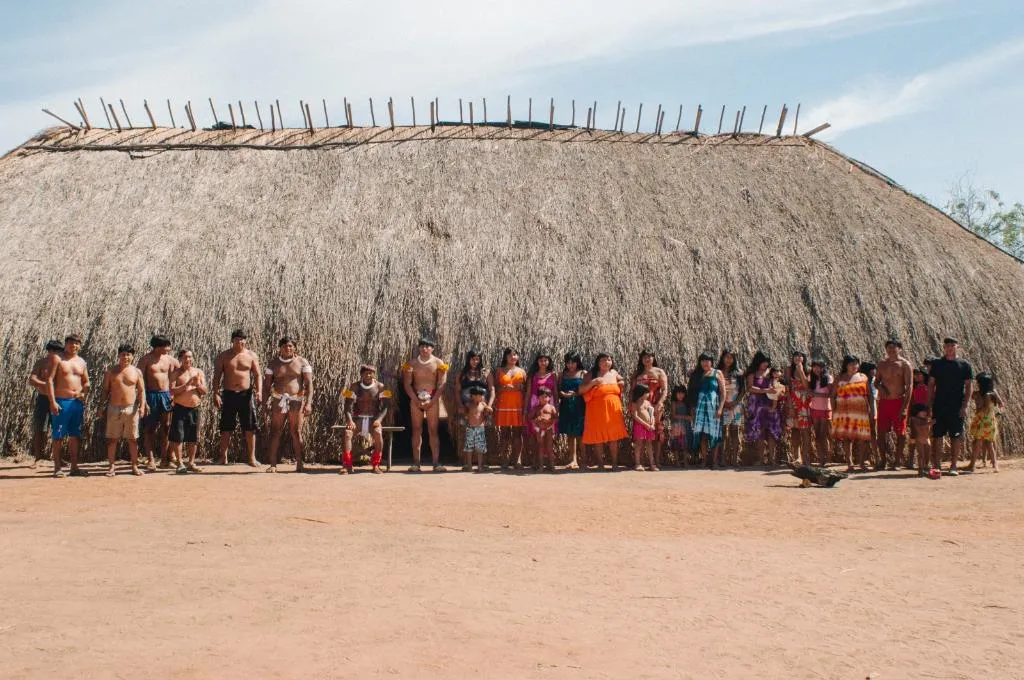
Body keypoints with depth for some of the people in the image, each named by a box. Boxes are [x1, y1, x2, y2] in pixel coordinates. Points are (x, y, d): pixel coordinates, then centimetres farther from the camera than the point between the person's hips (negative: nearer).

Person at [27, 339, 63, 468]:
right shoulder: (40, 363, 1)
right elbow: (31, 380, -8)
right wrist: (47, 384, -20)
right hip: (43, 399, -2)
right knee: (39, 430, -2)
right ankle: (37, 458, 5)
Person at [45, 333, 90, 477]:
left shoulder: (81, 362, 13)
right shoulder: (56, 358, -3)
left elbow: (86, 382, 21)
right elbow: (49, 380, -9)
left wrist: (84, 394, 0)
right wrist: (52, 401, -16)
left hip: (78, 402, 5)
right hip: (61, 402, -5)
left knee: (75, 436, 8)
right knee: (58, 436, -3)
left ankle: (74, 467, 12)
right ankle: (57, 468, 1)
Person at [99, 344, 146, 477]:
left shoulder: (136, 372, 5)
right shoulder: (111, 371, 5)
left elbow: (141, 391, 5)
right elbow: (105, 390, 7)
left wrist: (142, 406, -7)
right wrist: (102, 407, 1)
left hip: (131, 408, 0)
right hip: (114, 408, 0)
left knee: (133, 439, 2)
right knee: (112, 438, 1)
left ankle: (135, 466, 9)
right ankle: (111, 466, 7)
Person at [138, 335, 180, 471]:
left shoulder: (169, 359, 7)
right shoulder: (146, 359, -4)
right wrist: (143, 401, -14)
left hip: (165, 395, 3)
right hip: (151, 395, -3)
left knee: (166, 427, 3)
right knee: (149, 428, -2)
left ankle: (164, 459, 9)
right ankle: (151, 459, 0)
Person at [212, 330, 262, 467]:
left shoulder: (251, 355, 5)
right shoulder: (223, 356, 4)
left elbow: (258, 375, 3)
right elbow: (217, 376, 1)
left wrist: (259, 391, -13)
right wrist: (216, 394, -10)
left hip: (246, 394, 0)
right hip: (229, 394, 0)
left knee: (250, 427, 0)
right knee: (226, 428, 1)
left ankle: (252, 458, 6)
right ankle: (223, 457, 8)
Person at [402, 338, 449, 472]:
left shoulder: (438, 363, 2)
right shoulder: (412, 364, 6)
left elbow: (441, 384, -4)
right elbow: (407, 384, 1)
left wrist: (432, 401, -14)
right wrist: (416, 400, -12)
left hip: (433, 400, -1)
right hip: (416, 399, 1)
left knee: (433, 430, -4)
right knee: (416, 430, 1)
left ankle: (436, 462, -5)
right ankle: (416, 462, 3)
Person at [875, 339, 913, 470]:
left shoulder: (905, 365, -3)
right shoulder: (882, 364, 13)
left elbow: (909, 386, -8)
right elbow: (876, 381, 21)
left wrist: (905, 406, -16)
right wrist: (880, 386, -5)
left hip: (898, 401, -5)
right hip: (884, 401, 5)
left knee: (900, 433, -1)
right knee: (881, 432, 4)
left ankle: (897, 461, 4)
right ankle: (883, 460, 13)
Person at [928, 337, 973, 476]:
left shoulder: (965, 366, 3)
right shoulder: (937, 364, 7)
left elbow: (969, 386, 1)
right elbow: (931, 385, 8)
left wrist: (965, 406, -8)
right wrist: (930, 406, 2)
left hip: (957, 407, -1)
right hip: (939, 406, 1)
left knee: (956, 437, 0)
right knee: (937, 436, 1)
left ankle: (953, 466, 8)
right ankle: (937, 465, 8)